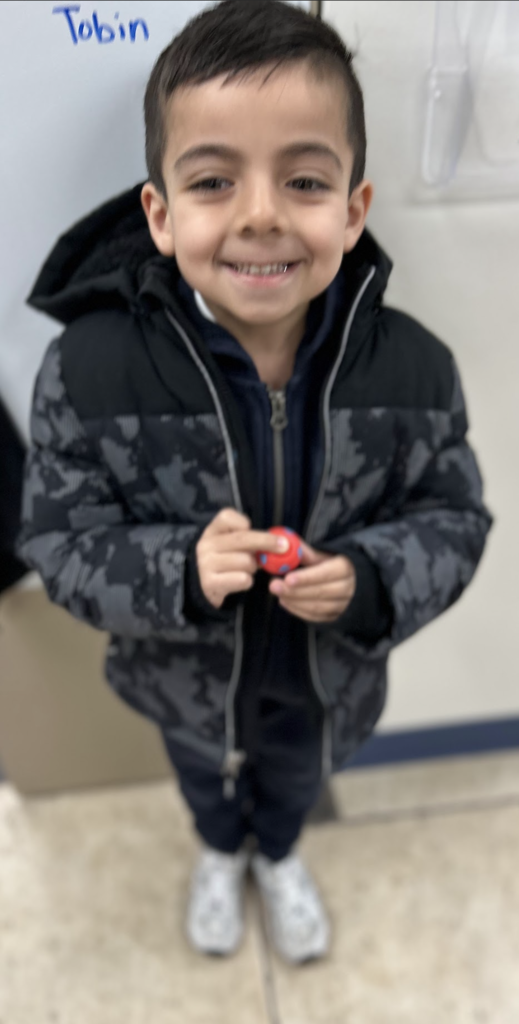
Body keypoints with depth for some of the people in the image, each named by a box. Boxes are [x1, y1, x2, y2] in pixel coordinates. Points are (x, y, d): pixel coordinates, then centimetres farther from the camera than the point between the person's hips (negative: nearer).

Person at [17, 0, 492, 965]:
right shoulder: (89, 370, -28)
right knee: (206, 782, 33)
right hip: (187, 682, 0)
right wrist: (179, 573, -37)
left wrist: (369, 581, -31)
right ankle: (220, 853, 72)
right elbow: (59, 541, -18)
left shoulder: (414, 367, -24)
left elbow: (453, 518, -11)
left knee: (295, 780, 35)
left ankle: (278, 853, 73)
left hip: (327, 679, 2)